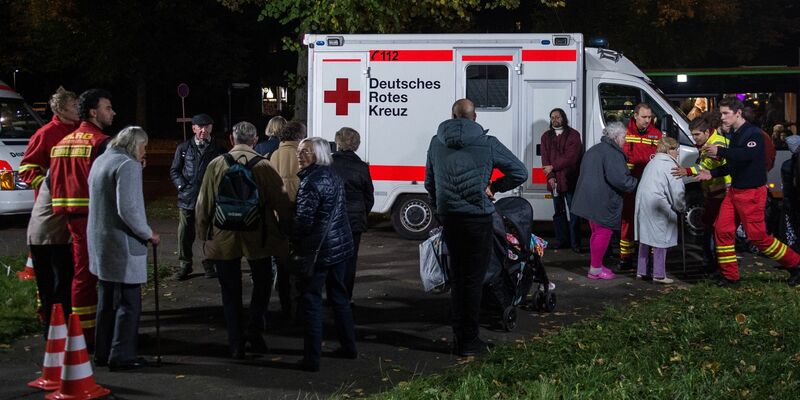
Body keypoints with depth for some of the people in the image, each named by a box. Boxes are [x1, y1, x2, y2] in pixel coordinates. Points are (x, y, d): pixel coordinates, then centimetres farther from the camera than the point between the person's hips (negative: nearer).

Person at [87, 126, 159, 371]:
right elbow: (127, 208, -23)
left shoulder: (100, 161, 12)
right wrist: (149, 234, -13)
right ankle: (122, 356, 3)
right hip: (123, 244, -9)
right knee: (129, 302, -1)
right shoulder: (128, 165, -16)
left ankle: (103, 353, 25)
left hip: (100, 242, 9)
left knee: (107, 300, 18)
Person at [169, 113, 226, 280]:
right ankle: (185, 265, 17)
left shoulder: (218, 149, 4)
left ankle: (209, 264, 20)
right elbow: (174, 170, 11)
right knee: (185, 234, 3)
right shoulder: (183, 148, 7)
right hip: (187, 198, 1)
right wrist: (181, 185, -3)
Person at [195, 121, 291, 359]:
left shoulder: (216, 165, -4)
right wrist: (285, 230, 8)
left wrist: (203, 233, 11)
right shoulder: (264, 166, -8)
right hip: (257, 238, -1)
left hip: (223, 239, 1)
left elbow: (203, 204, 0)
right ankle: (254, 335, 9)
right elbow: (281, 202, -6)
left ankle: (236, 344, 10)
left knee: (231, 292, 10)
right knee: (262, 284, 19)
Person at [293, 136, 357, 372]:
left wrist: (294, 243, -3)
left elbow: (304, 219, -19)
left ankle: (312, 358, -2)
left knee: (311, 300, -3)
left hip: (319, 249, -9)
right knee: (339, 296, 19)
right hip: (342, 244, 9)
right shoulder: (333, 176, 10)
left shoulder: (311, 181, -17)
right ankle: (348, 347, 27)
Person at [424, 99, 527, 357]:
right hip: (477, 217, -4)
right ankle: (469, 342, 5)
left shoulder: (436, 143, 7)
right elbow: (520, 172, -2)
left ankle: (459, 336, 20)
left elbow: (429, 183, 16)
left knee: (457, 277, 15)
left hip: (448, 217, 4)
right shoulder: (487, 144, -5)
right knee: (473, 279, 2)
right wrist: (494, 187, 10)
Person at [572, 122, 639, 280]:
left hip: (590, 200, 10)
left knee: (597, 232, 20)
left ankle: (596, 266, 28)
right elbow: (619, 178, -25)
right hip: (604, 201, -10)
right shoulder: (613, 154, -17)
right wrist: (636, 184, -9)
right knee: (603, 233, -1)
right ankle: (596, 269, 3)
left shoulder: (593, 150, 16)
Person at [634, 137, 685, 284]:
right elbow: (677, 191, -10)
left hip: (642, 203, 9)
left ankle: (641, 271, 20)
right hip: (657, 204, -8)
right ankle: (659, 274, 0)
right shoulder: (670, 165, -7)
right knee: (660, 239, -2)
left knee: (645, 238, 15)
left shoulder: (652, 162, 20)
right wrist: (681, 207, 7)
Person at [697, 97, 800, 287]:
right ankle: (730, 276, 10)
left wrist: (720, 151, -35)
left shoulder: (753, 133, -15)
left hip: (752, 192, -9)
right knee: (722, 230, 3)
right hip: (735, 190, 9)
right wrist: (712, 173, 11)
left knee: (758, 236, -6)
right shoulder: (734, 134, 13)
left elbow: (748, 155, -33)